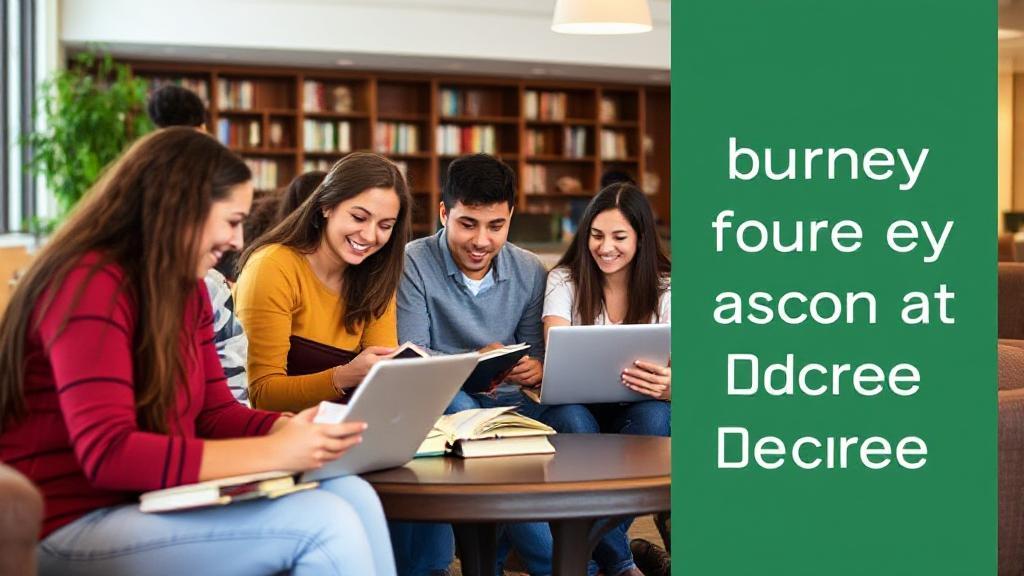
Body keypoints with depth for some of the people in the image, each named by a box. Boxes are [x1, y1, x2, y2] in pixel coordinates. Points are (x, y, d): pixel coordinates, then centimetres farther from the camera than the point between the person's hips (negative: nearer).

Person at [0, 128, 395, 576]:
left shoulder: (187, 290, 10)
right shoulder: (91, 284, -17)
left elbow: (215, 414, 12)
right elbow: (107, 454, -25)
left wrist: (293, 427, -10)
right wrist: (272, 452, -27)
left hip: (150, 503, 8)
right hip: (73, 527, -8)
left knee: (352, 495, -12)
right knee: (323, 523, -23)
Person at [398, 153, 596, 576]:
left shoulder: (530, 272, 8)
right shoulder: (415, 264, -5)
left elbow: (537, 359, 10)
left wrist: (536, 370, -16)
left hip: (507, 401, 3)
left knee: (573, 415, -28)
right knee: (454, 403, -38)